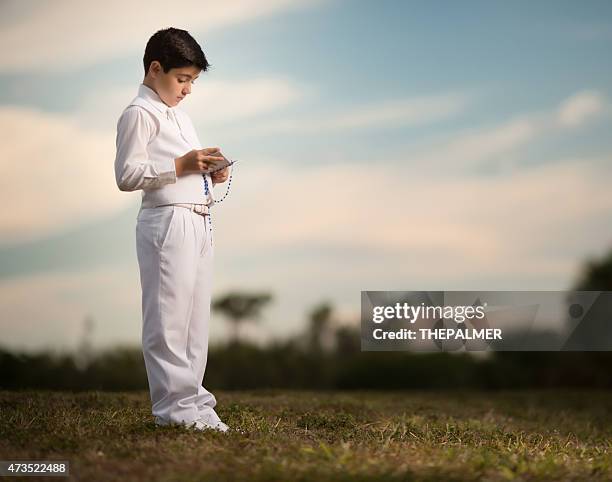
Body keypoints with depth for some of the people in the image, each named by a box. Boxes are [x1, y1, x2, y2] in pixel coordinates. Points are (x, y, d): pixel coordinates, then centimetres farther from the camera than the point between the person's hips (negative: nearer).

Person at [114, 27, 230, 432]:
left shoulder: (180, 115, 24)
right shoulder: (140, 114, -5)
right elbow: (127, 175, -13)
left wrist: (210, 173, 10)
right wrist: (181, 165, -17)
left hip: (199, 222, 10)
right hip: (167, 221, -9)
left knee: (196, 316, 11)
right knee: (169, 317, -6)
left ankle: (192, 396, 18)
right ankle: (174, 406, -3)